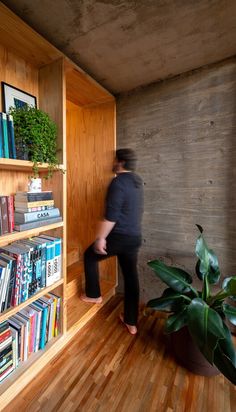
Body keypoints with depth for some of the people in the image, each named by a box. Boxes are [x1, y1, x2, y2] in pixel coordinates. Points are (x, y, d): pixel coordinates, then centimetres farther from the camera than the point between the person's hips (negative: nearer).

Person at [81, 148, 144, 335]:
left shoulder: (118, 182, -16)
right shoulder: (137, 181, 11)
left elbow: (111, 215, -21)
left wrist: (100, 238, -17)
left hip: (119, 236, -8)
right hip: (135, 237, 8)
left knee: (90, 256, 17)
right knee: (131, 276, 15)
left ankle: (94, 295, 31)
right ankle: (131, 322, 28)